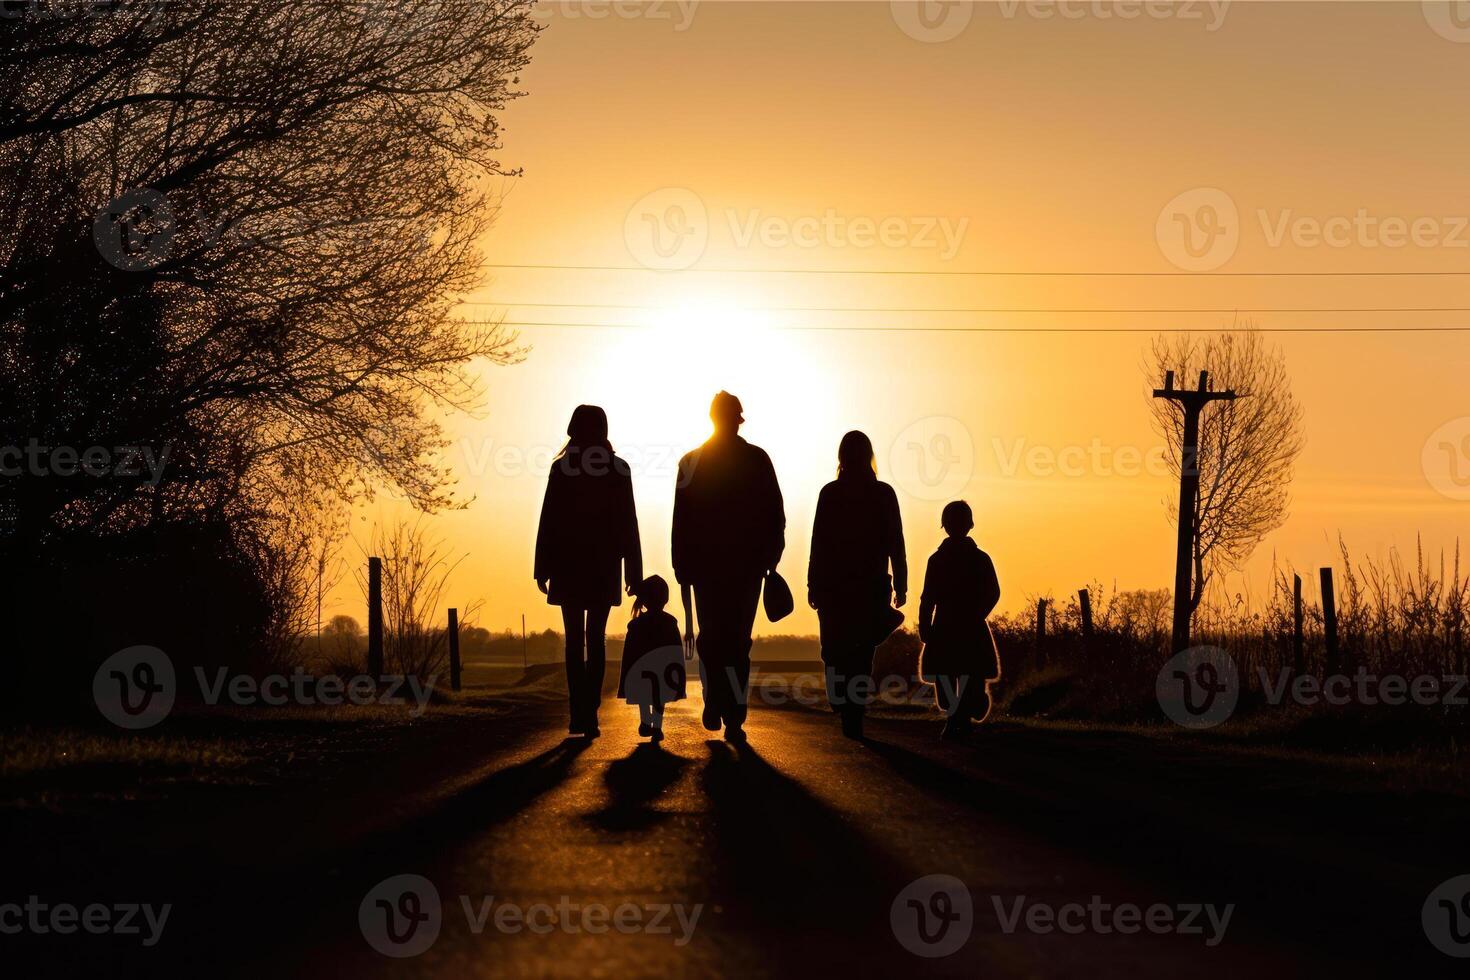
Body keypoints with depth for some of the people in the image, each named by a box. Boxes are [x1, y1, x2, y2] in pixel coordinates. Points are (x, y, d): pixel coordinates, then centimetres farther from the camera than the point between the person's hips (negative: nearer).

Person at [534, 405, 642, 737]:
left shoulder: (561, 468, -3)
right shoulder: (618, 469, -1)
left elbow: (548, 520, -4)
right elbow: (628, 523, -1)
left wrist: (543, 569, 0)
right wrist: (633, 572, 3)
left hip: (568, 564, 0)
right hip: (604, 565, 1)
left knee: (574, 639, 6)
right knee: (596, 638, 4)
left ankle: (579, 712, -2)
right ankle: (589, 712, -6)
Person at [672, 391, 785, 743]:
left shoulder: (691, 462, 0)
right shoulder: (757, 459, -2)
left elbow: (681, 521, 1)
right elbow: (775, 515, -2)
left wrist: (682, 565, 5)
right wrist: (770, 556, 7)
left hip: (705, 563, 0)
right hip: (747, 564, 0)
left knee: (711, 636, 15)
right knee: (738, 639, 4)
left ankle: (715, 705, 1)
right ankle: (733, 718, -4)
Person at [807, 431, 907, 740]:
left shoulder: (830, 493, -2)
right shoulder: (884, 493, -1)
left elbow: (818, 541, -3)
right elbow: (895, 543, -1)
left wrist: (813, 584, 2)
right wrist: (900, 584, 3)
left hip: (834, 585, -1)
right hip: (872, 585, 1)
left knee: (835, 653, 11)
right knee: (862, 652, 5)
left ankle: (843, 706, -1)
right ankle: (854, 716, -2)